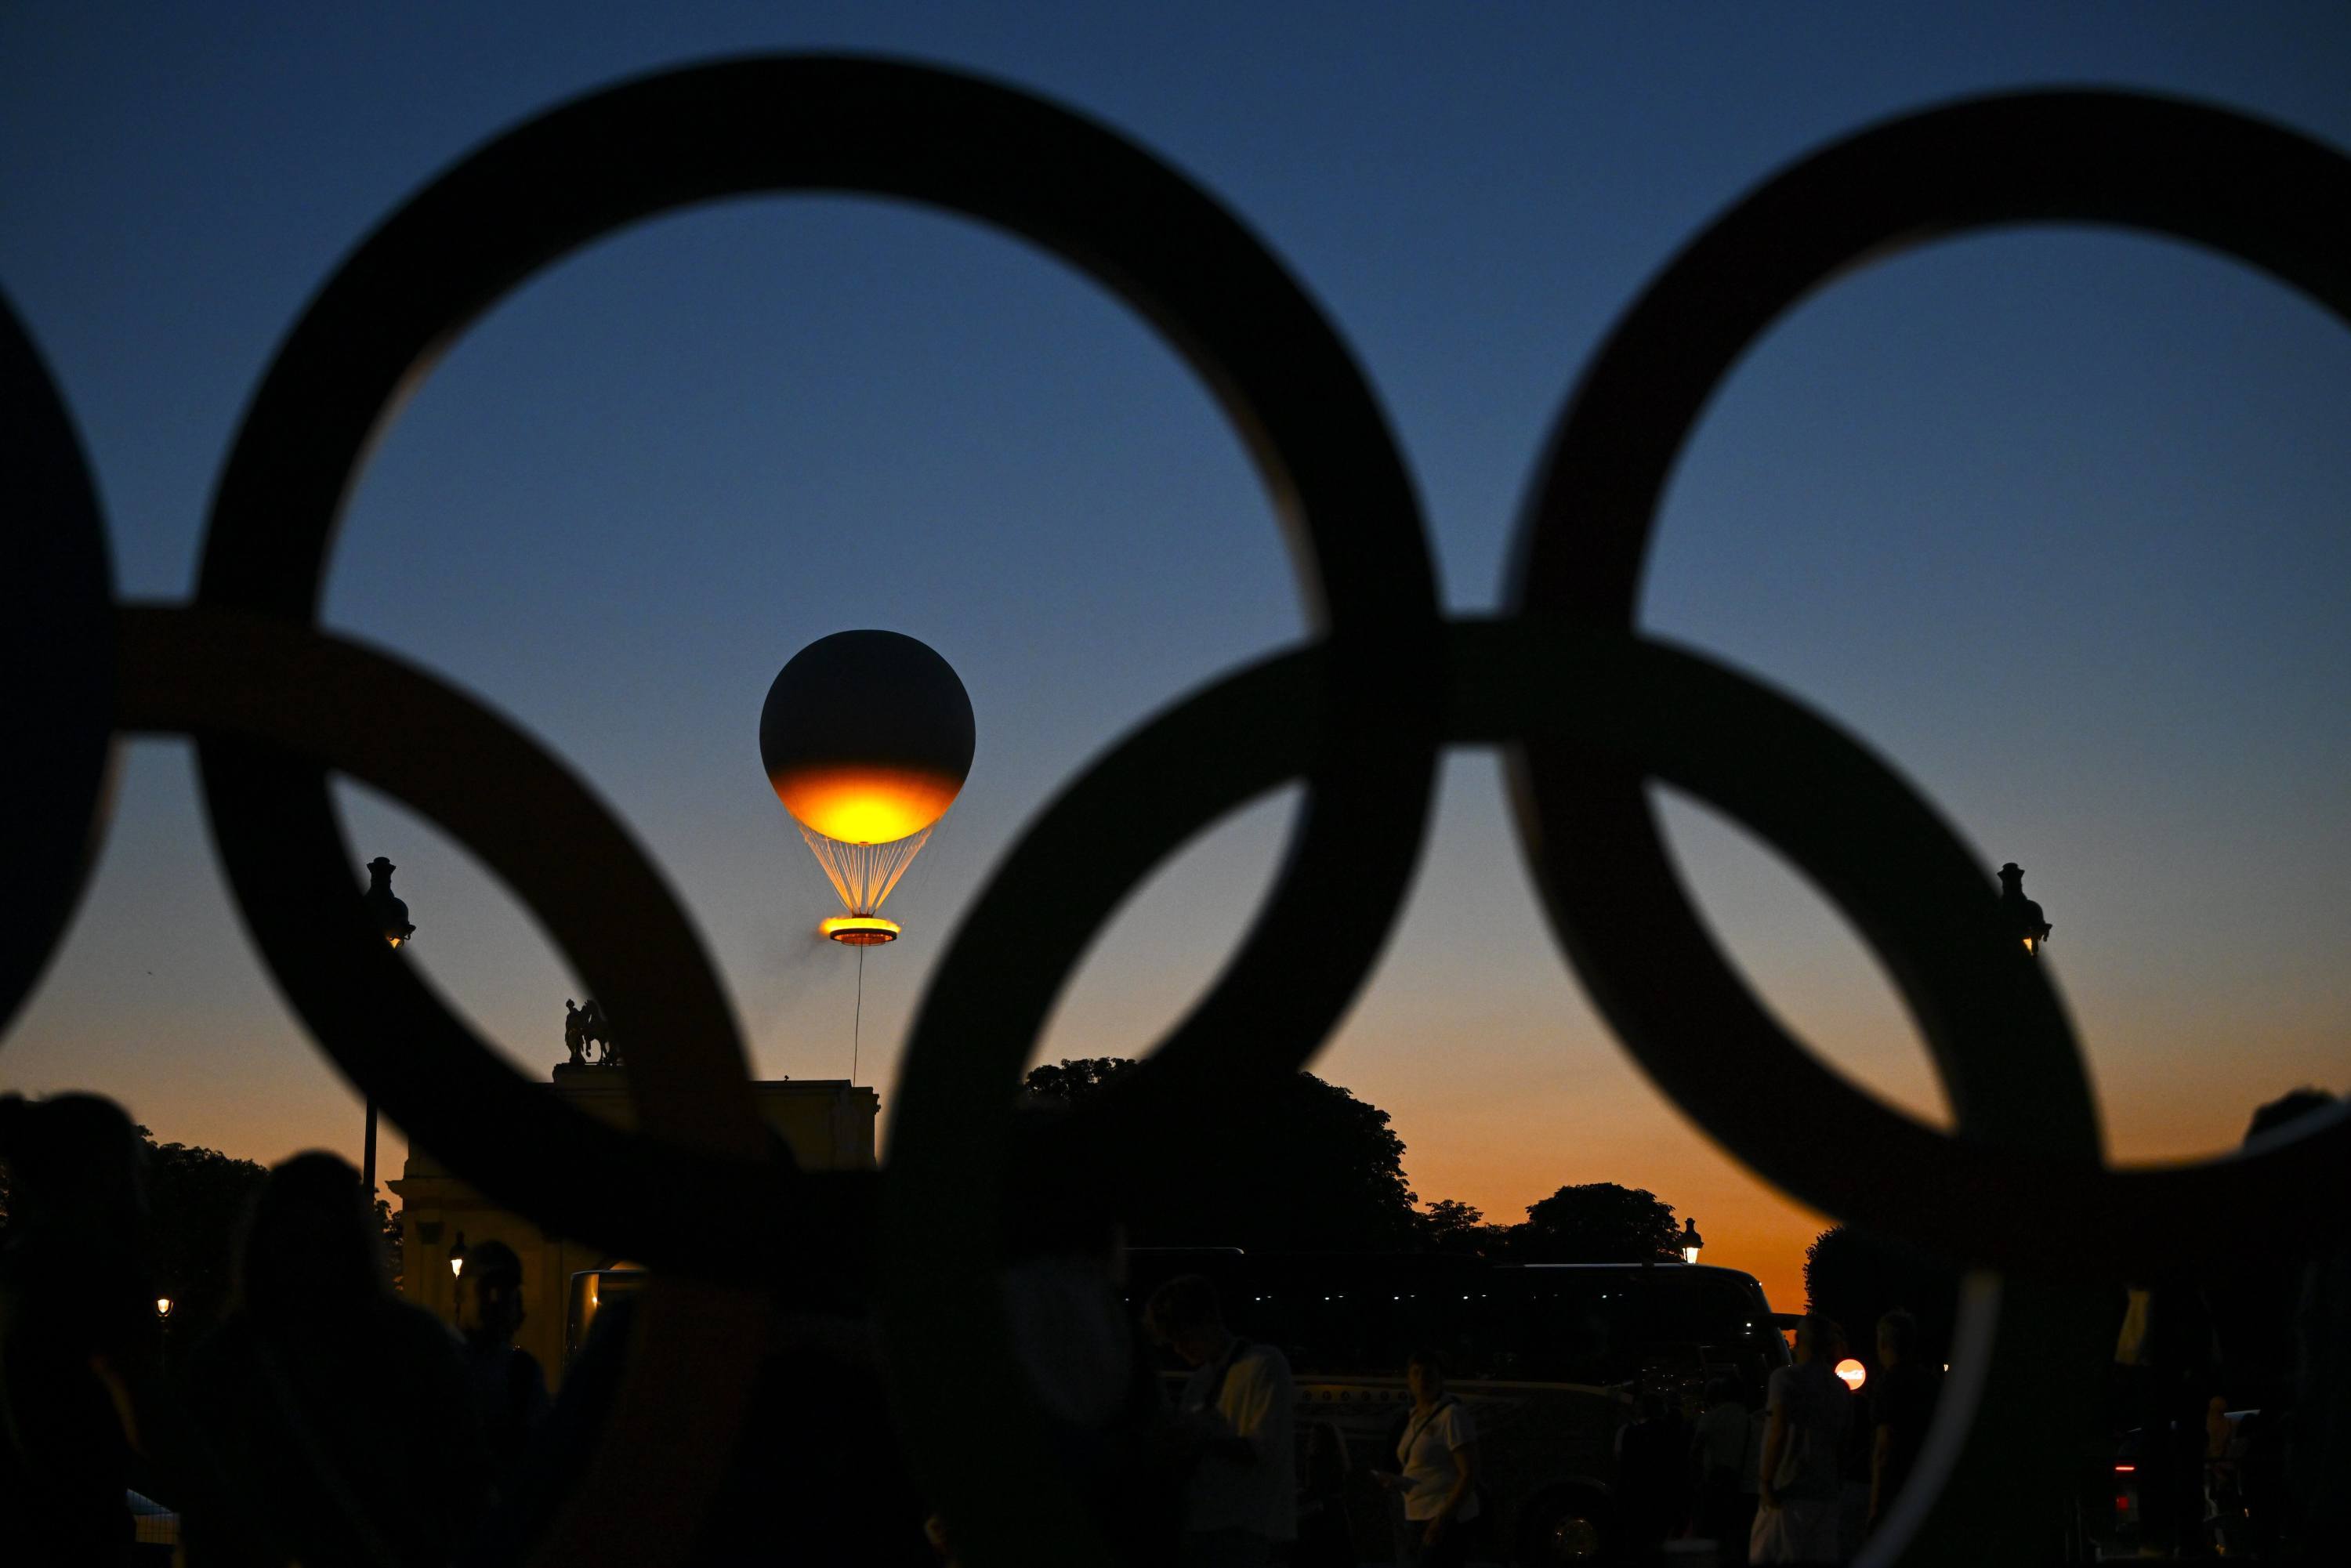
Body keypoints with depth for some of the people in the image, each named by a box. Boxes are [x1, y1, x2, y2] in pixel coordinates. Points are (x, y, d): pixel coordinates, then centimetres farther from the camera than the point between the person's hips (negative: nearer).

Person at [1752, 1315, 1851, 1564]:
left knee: (1764, 1557, -3)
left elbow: (1779, 1432, -17)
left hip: (1788, 1492, -6)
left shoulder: (1786, 1377, -7)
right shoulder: (1841, 1389, 13)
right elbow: (1843, 1442, 17)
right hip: (1825, 1493, 6)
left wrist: (1767, 1482, -13)